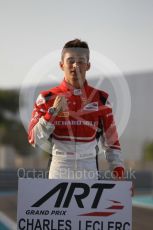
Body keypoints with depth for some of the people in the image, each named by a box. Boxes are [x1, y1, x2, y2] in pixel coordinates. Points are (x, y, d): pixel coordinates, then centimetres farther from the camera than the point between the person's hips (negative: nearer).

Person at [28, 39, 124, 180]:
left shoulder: (100, 99, 6)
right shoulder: (48, 98, 3)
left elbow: (111, 141, 8)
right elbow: (34, 140, -1)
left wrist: (119, 174, -2)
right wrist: (53, 112, -12)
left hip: (89, 174, 1)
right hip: (59, 172, -1)